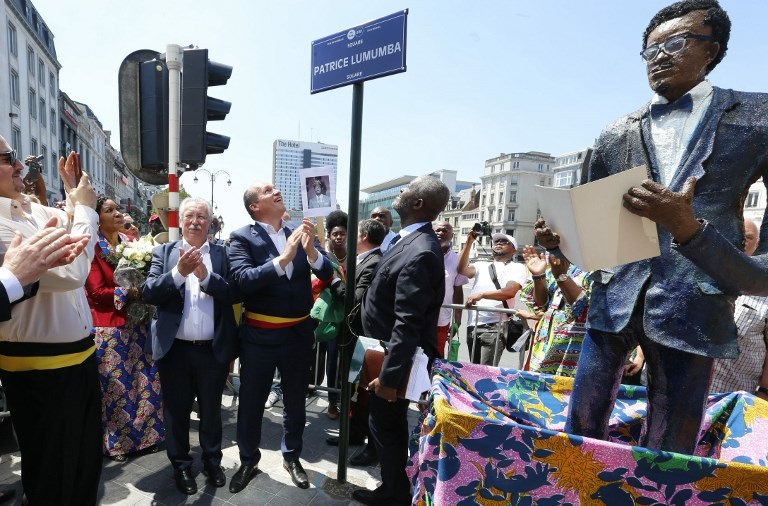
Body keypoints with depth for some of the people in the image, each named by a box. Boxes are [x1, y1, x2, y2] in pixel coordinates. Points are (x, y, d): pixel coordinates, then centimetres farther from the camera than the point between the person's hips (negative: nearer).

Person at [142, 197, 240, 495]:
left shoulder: (222, 253, 0)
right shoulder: (164, 252, 3)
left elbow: (235, 293, -11)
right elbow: (148, 293, -9)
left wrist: (205, 274, -23)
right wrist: (178, 272, -22)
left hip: (213, 349, 0)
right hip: (175, 349, 1)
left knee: (211, 410, 17)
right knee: (177, 411, 16)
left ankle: (212, 460, 38)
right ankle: (181, 465, 37)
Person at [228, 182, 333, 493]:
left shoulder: (299, 234, 1)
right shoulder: (242, 237, -8)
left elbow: (327, 275, -6)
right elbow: (243, 281, -22)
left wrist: (311, 249, -24)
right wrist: (282, 258, -30)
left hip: (299, 333, 3)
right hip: (259, 335, -3)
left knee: (295, 401, 18)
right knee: (251, 402, 14)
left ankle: (291, 456, 40)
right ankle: (248, 460, 38)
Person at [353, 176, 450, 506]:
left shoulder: (419, 252, -27)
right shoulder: (412, 240, 5)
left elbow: (408, 323, -29)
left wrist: (389, 374, -25)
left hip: (397, 359, -10)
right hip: (392, 353, 10)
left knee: (387, 426, 10)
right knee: (388, 425, 23)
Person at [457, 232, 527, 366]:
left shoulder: (517, 268, 5)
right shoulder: (482, 265, 19)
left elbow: (509, 291, -12)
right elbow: (462, 269, 0)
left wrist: (482, 294, -25)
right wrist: (469, 243, -5)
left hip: (495, 326, -5)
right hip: (472, 325, 5)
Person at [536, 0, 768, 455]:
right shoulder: (616, 135, 12)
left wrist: (688, 227, -18)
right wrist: (558, 238, -7)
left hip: (694, 310, -2)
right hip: (613, 300, 3)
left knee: (667, 452, 8)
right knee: (581, 431, 10)